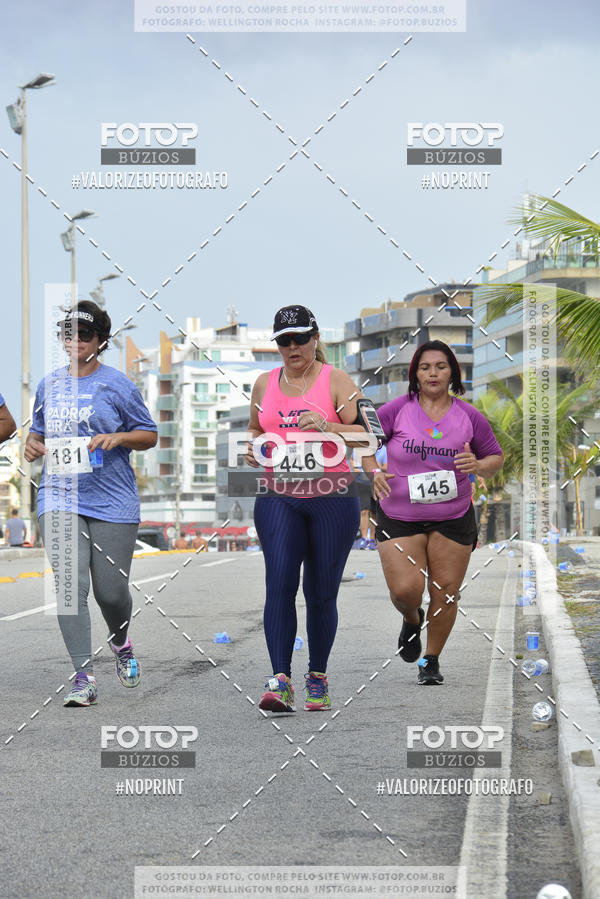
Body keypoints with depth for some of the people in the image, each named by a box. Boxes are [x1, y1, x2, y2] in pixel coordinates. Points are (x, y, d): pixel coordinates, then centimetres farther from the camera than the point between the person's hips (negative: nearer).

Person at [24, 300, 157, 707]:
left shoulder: (118, 385, 0)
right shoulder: (49, 386, 11)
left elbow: (150, 435, 5)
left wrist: (117, 437, -14)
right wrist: (33, 445, 2)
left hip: (112, 501, -2)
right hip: (60, 496, 2)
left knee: (111, 591, 1)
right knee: (70, 585, -11)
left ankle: (121, 643, 35)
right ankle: (84, 678, -9)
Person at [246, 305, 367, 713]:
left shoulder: (336, 380, 0)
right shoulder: (264, 384, 12)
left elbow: (364, 433, -6)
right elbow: (254, 428, 26)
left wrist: (327, 426, -23)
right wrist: (252, 447, 4)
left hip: (332, 498, -2)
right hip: (278, 498, 2)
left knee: (321, 593, 3)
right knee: (280, 582, -15)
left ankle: (318, 677, 21)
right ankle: (281, 680, -18)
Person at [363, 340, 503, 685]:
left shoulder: (470, 417, 1)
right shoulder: (397, 410, -4)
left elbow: (497, 457, 11)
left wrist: (479, 466, -11)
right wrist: (374, 471, -12)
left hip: (453, 518, 1)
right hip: (399, 517, -1)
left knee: (445, 594, 1)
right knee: (405, 590, -13)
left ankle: (431, 660, 22)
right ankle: (412, 620, 26)